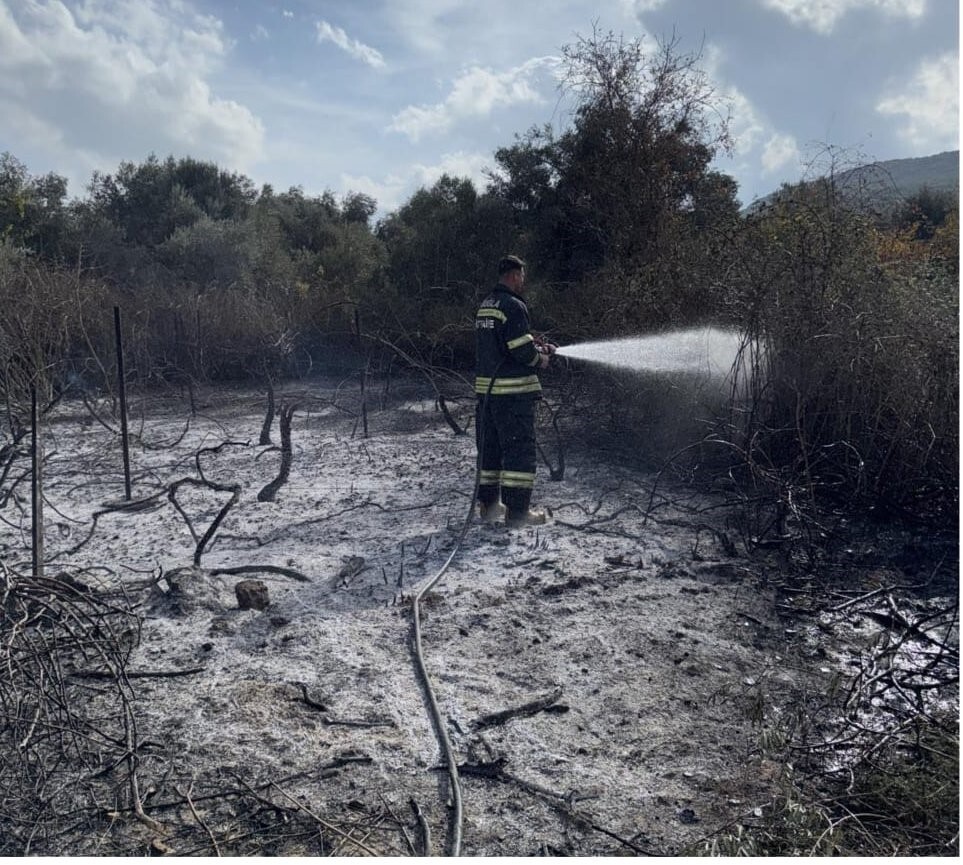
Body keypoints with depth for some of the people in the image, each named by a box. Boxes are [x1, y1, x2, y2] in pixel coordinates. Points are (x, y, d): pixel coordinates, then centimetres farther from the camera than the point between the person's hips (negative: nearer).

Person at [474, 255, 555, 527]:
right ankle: (517, 510, 0)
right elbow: (522, 350, -20)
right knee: (520, 448, -2)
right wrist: (540, 359, 0)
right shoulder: (513, 306, -14)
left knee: (489, 446, 14)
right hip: (513, 389, -9)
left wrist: (536, 345, 15)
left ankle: (489, 505, 21)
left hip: (485, 385, 9)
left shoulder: (485, 306, 15)